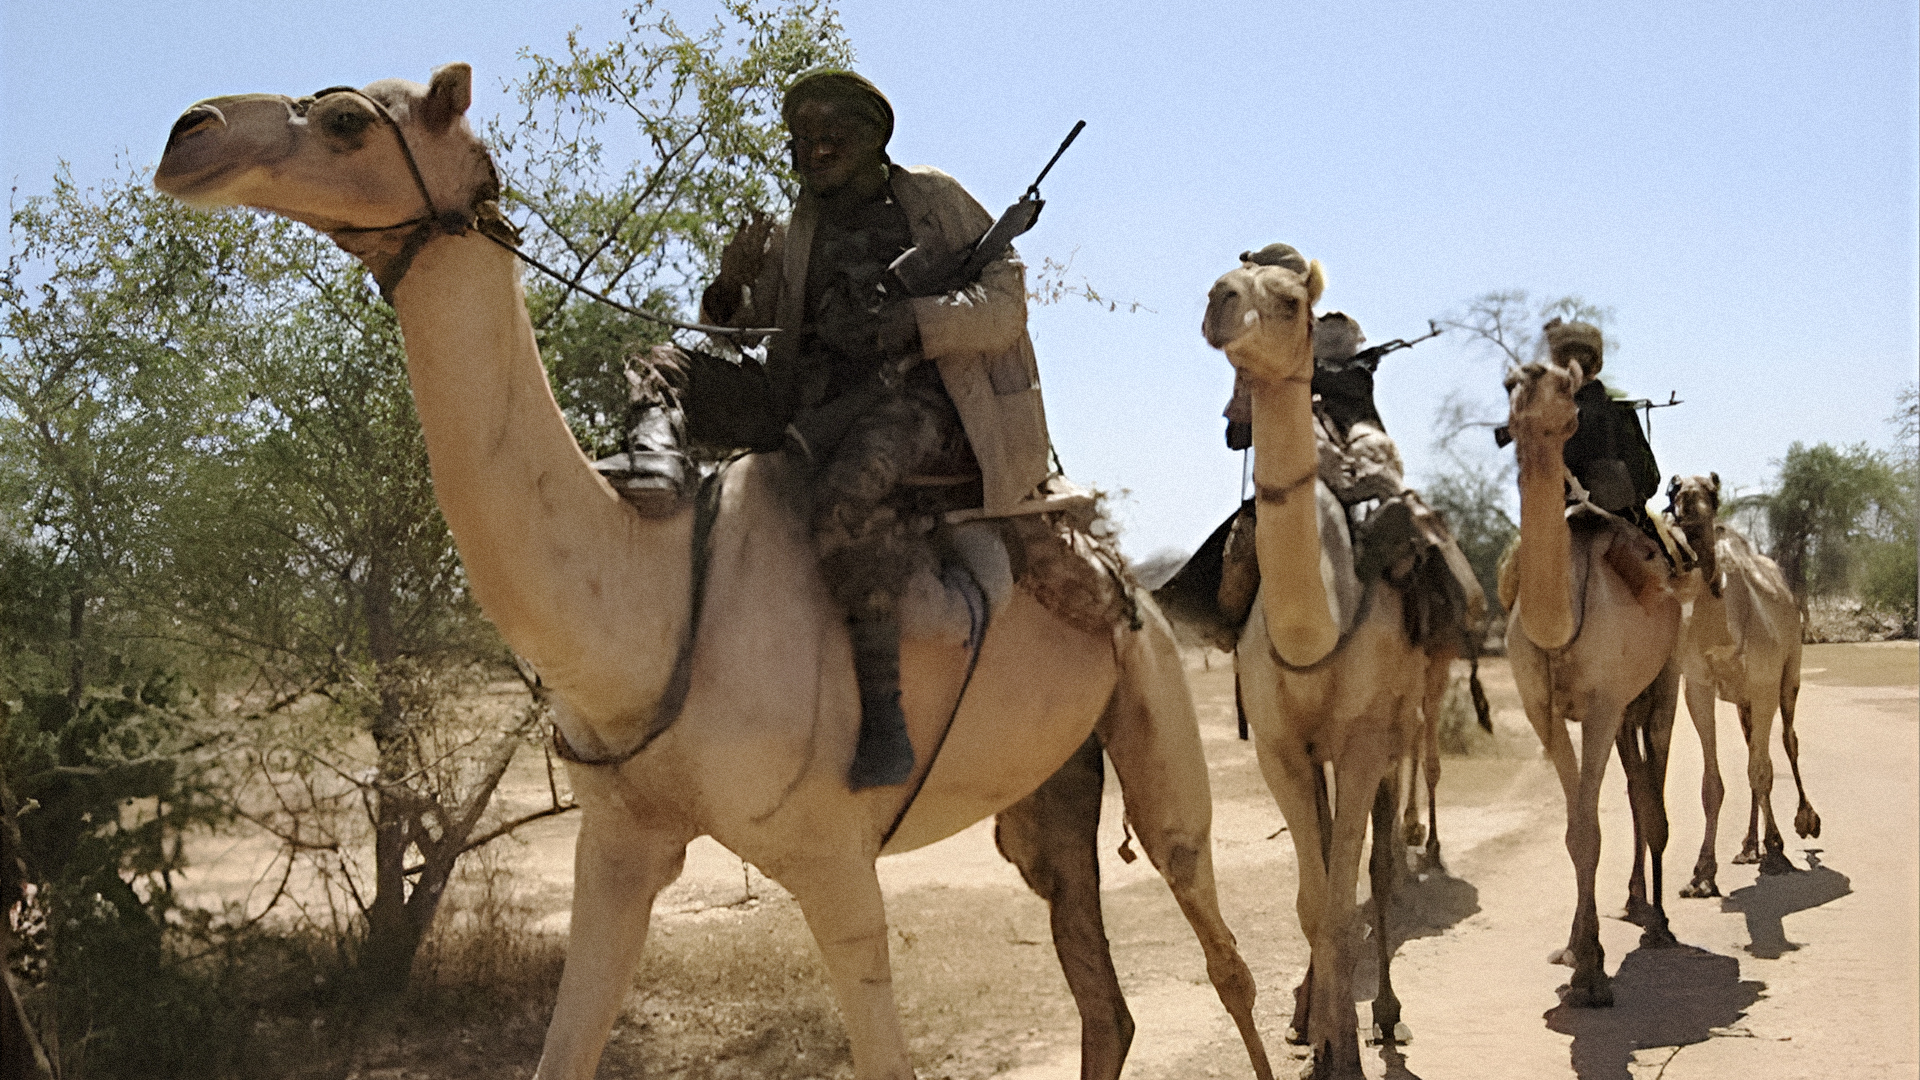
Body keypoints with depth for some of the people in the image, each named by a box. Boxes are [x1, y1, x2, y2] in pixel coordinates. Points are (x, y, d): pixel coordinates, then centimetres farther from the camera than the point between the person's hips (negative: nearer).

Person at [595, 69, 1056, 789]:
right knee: (664, 368, -4)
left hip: (919, 397, -5)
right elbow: (735, 337, 23)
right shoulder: (791, 239, 25)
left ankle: (883, 704, -34)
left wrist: (908, 324, -12)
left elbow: (1004, 301, 5)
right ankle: (656, 459, -38)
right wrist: (729, 290, 0)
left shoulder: (934, 200, 15)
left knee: (848, 491, -38)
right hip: (817, 399, 6)